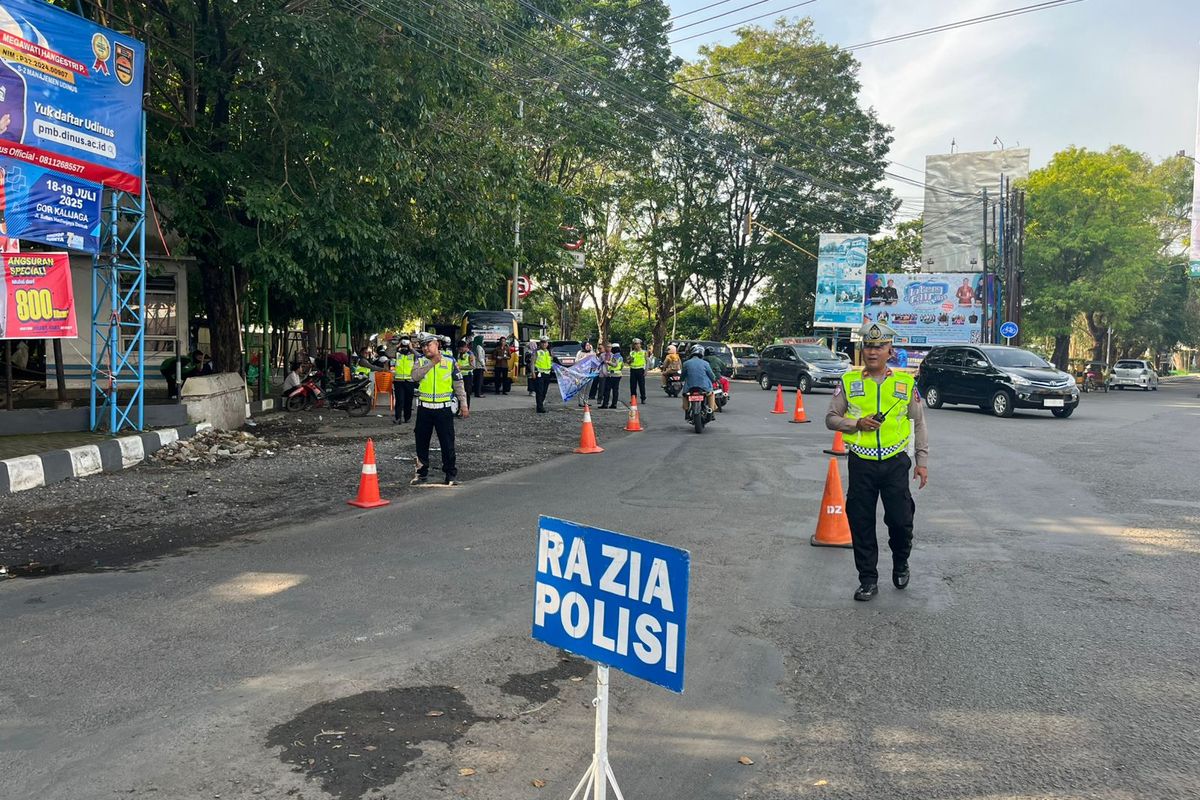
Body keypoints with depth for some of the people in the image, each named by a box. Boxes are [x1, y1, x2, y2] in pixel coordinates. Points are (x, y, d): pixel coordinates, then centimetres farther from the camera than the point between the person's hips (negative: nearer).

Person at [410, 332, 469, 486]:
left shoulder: (450, 362, 0)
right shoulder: (420, 361, 3)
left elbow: (459, 385, 3)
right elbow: (415, 376, -17)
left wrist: (464, 405, -1)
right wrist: (432, 363, -21)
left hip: (444, 408, -2)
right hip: (424, 408, 2)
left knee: (447, 443, -1)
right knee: (421, 442, 10)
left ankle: (451, 474, 8)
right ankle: (422, 473, 22)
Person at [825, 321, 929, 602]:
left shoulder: (906, 382, 4)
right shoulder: (848, 381, 3)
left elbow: (918, 423, 11)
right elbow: (831, 418, 5)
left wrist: (922, 461, 7)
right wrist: (857, 423, -13)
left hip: (896, 463, 0)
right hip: (861, 463, 0)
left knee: (901, 520, 1)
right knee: (861, 524, 4)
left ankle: (901, 564, 33)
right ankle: (868, 579, 19)